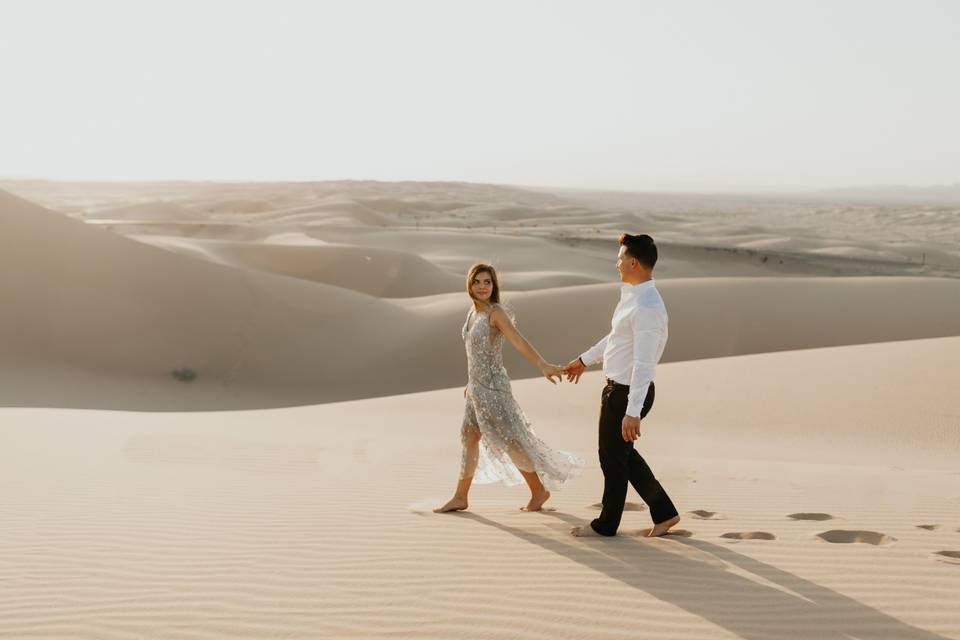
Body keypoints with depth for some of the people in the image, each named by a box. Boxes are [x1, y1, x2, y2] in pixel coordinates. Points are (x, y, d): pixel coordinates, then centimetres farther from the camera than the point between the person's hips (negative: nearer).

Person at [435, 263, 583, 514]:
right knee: (469, 437, 13)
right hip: (477, 386, 8)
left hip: (492, 387, -8)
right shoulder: (473, 311, 8)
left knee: (510, 440, 0)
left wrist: (543, 365, -44)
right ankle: (460, 497, 24)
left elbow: (519, 341, -30)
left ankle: (539, 490, 16)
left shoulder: (496, 313, -16)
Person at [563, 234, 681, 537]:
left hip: (627, 394, -10)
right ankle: (664, 512, 30)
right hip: (616, 387, 10)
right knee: (622, 454, 21)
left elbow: (644, 364, -29)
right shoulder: (632, 295, 6)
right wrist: (584, 360, 33)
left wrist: (632, 412, -30)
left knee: (614, 458, 8)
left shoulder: (647, 308, -26)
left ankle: (606, 524, 28)